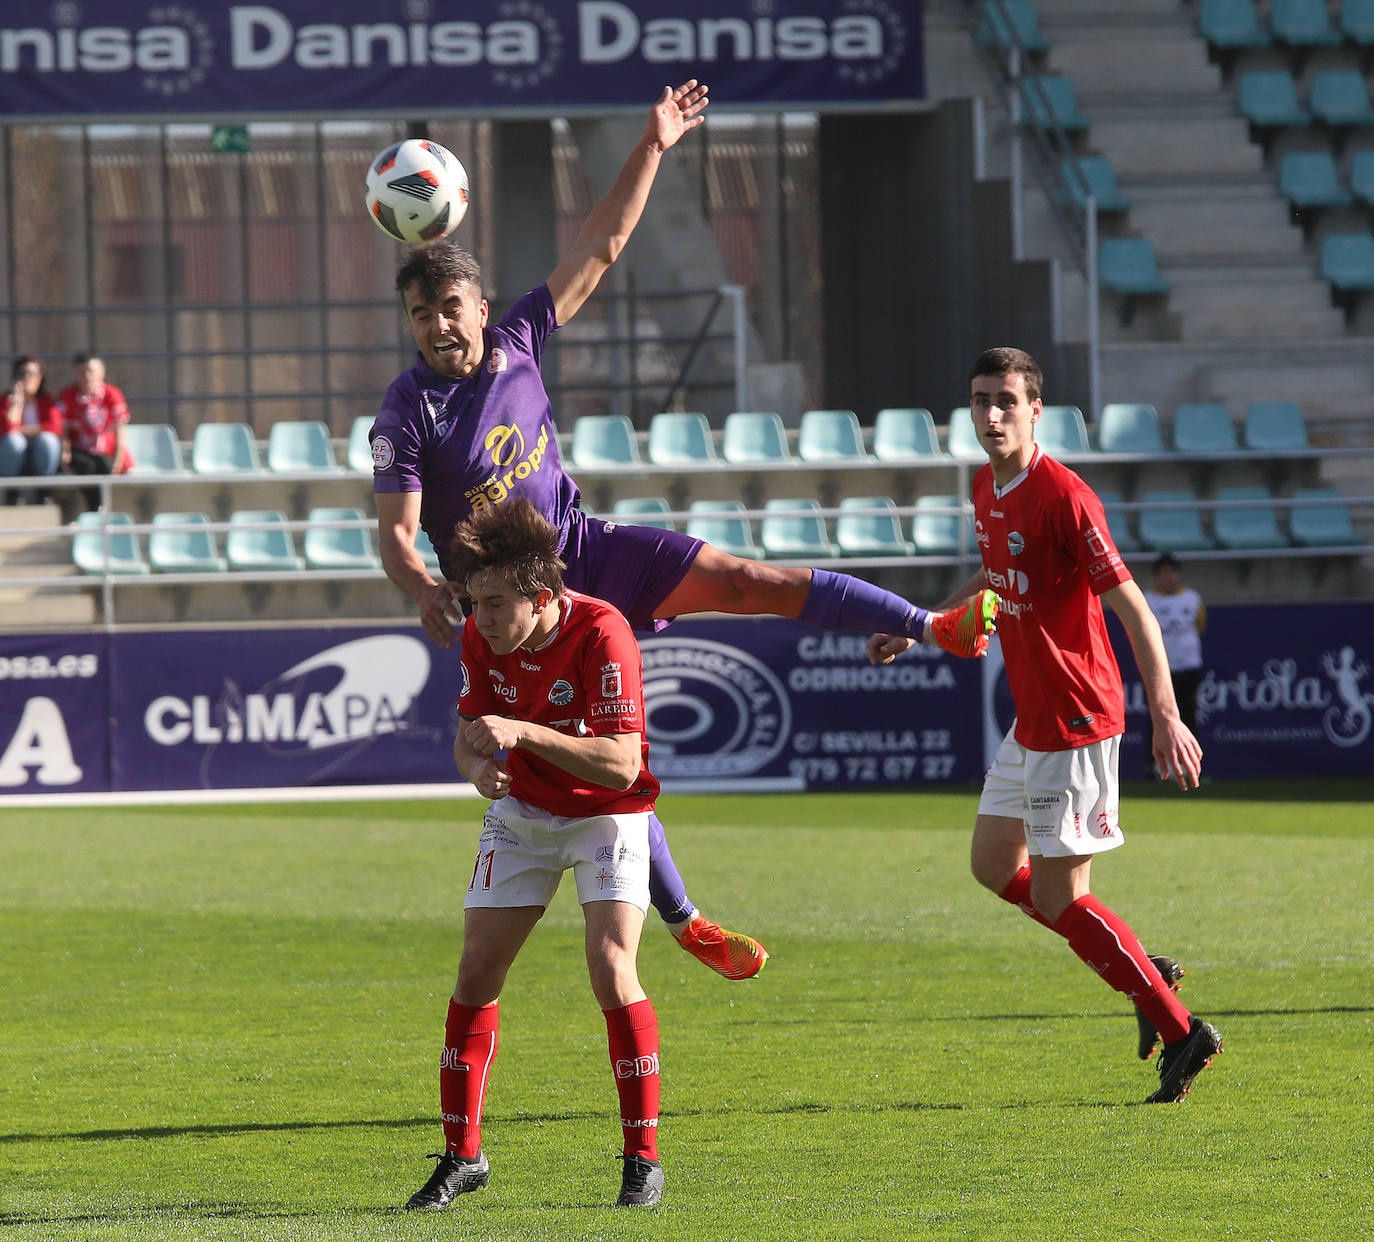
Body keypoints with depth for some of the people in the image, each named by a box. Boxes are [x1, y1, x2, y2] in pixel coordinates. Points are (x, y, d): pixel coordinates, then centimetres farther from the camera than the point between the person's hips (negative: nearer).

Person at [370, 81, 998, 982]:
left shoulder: (517, 343, -1)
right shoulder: (408, 412, -14)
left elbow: (599, 249, 3)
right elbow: (395, 532, -19)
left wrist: (653, 149, -3)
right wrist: (426, 590, -40)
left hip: (582, 546, 4)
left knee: (745, 580, -12)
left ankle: (939, 629, -16)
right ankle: (684, 924, -1)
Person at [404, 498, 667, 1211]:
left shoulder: (602, 635, -28)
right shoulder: (481, 637, -12)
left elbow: (622, 764, -32)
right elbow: (470, 735, -2)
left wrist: (524, 732, -40)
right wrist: (478, 767, -26)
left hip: (607, 812, -5)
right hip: (521, 811, 5)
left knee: (611, 971, -20)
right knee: (477, 971, -3)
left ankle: (643, 1160, -9)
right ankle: (462, 1155, 10)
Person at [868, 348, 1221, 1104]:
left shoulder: (1063, 497, -20)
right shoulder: (986, 488, 7)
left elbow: (1131, 606, -21)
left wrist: (1166, 716, -27)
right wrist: (916, 630, 28)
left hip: (1076, 721, -9)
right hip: (1030, 721, 9)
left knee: (1057, 898, -7)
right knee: (995, 865, 16)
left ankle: (1183, 1034, 2)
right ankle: (1137, 969, 25)